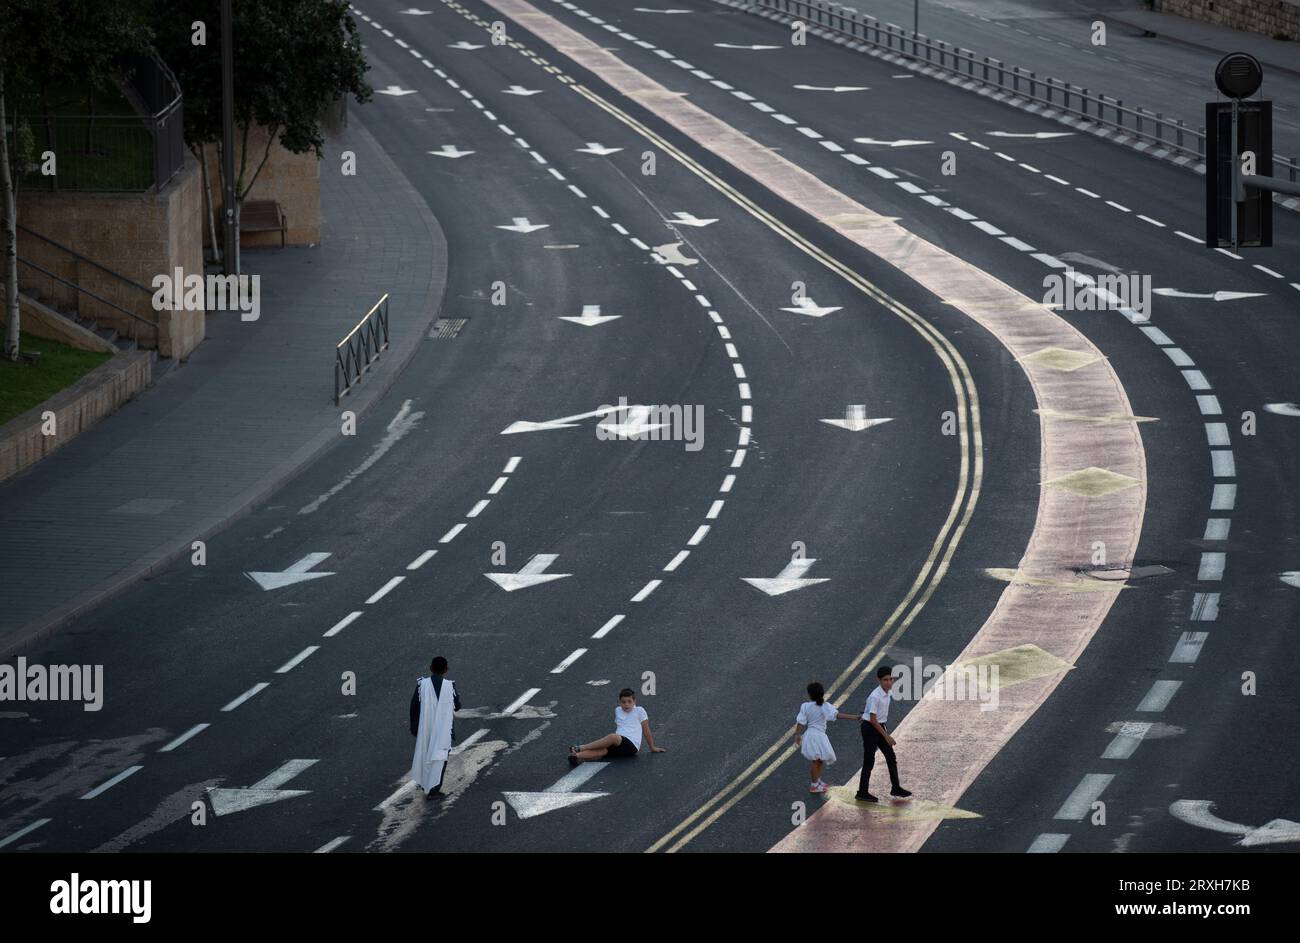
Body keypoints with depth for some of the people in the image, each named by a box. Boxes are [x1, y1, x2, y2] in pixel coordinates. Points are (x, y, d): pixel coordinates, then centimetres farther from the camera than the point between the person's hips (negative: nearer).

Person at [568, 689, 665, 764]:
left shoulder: (639, 711, 5)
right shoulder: (618, 711, 20)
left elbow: (646, 731, 9)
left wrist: (652, 748, 14)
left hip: (631, 746, -5)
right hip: (618, 745, 5)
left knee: (613, 737, -36)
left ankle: (580, 748, -38)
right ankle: (577, 756, -56)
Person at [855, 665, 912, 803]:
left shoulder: (886, 693, 1)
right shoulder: (875, 697, -25)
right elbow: (873, 719, -23)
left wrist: (886, 731, 18)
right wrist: (886, 736, -20)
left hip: (880, 727, 9)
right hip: (870, 728, -9)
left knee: (891, 757, 13)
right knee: (869, 761, -2)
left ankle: (895, 788, 24)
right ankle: (862, 793, 7)